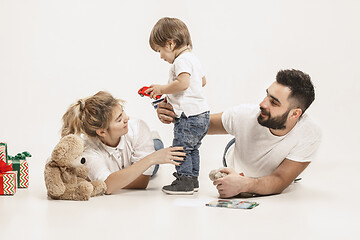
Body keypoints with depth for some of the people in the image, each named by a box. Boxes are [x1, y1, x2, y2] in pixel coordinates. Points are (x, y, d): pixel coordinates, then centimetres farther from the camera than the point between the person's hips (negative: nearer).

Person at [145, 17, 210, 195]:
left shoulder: (182, 60, -15)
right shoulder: (192, 58, 18)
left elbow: (183, 83, -29)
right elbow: (203, 81, 29)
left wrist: (161, 89, -16)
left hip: (190, 115, -11)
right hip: (201, 114, 11)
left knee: (181, 147, -5)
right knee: (192, 148, 17)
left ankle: (185, 181, -2)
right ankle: (192, 179, 24)